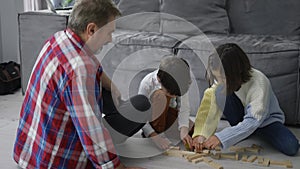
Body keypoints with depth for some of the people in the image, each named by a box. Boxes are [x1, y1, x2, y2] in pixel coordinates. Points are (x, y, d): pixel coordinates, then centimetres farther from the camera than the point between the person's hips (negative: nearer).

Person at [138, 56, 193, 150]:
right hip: (152, 118, -4)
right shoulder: (147, 84, -31)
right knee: (160, 95, -34)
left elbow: (184, 108, -22)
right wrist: (155, 137, -41)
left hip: (170, 115, 4)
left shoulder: (179, 83, -21)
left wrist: (183, 131, -39)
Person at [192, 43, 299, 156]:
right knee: (219, 94, -27)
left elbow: (253, 121, -37)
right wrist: (200, 134, -31)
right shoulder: (221, 80, -19)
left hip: (266, 120, -2)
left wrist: (221, 138, -44)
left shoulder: (259, 82, -33)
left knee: (291, 147, -29)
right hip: (242, 115, 2)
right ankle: (238, 129, -5)